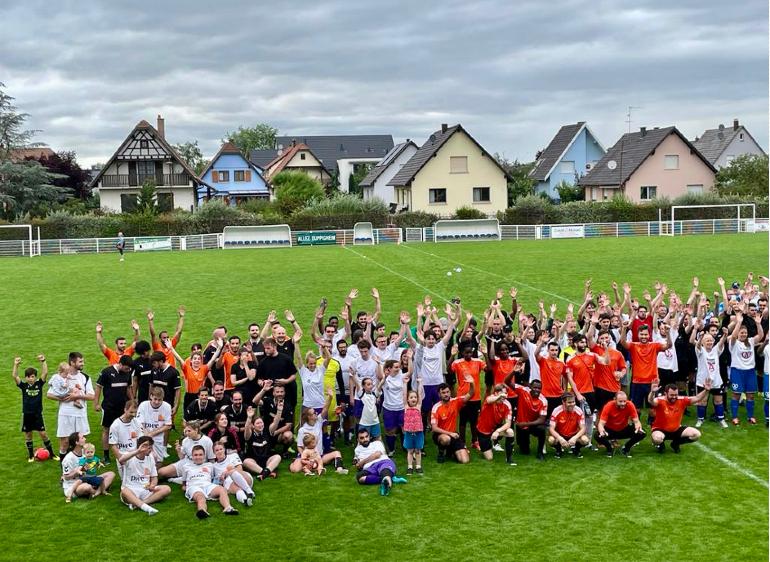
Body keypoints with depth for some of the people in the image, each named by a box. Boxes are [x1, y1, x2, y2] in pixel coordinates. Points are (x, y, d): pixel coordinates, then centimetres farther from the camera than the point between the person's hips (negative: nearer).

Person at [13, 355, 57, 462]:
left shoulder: (39, 384, -2)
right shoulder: (23, 386, -3)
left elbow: (45, 373, -13)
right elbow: (14, 376, -14)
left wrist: (43, 361, -22)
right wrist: (16, 365, -25)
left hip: (38, 414, -1)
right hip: (26, 414, 1)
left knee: (43, 434, 1)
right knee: (28, 435, 9)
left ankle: (52, 454, 11)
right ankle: (31, 455, 23)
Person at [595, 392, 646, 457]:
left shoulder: (630, 405, -22)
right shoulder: (608, 406, -26)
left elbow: (636, 421, -17)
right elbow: (601, 424, -27)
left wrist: (638, 427, -42)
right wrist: (602, 431, -51)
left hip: (624, 430, 2)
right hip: (610, 430, -2)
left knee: (642, 434, -23)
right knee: (598, 436, -33)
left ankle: (626, 448, 4)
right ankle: (610, 448, 2)